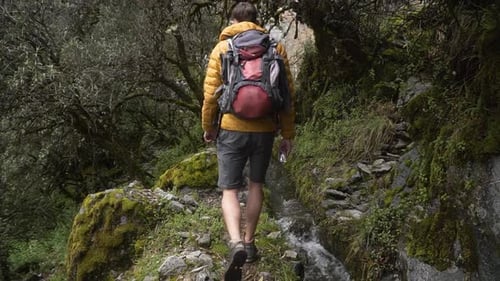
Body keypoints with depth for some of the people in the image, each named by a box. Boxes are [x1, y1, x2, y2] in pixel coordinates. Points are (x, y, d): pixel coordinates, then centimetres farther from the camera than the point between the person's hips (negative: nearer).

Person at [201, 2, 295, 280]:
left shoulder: (222, 48, 0)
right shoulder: (276, 48, 3)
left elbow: (211, 93, -1)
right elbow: (287, 95, 2)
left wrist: (208, 126, 13)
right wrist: (288, 134, 9)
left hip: (232, 129, -2)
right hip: (264, 129, 2)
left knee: (230, 190, 4)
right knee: (256, 184, 19)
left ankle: (236, 244, -17)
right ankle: (249, 242, 26)